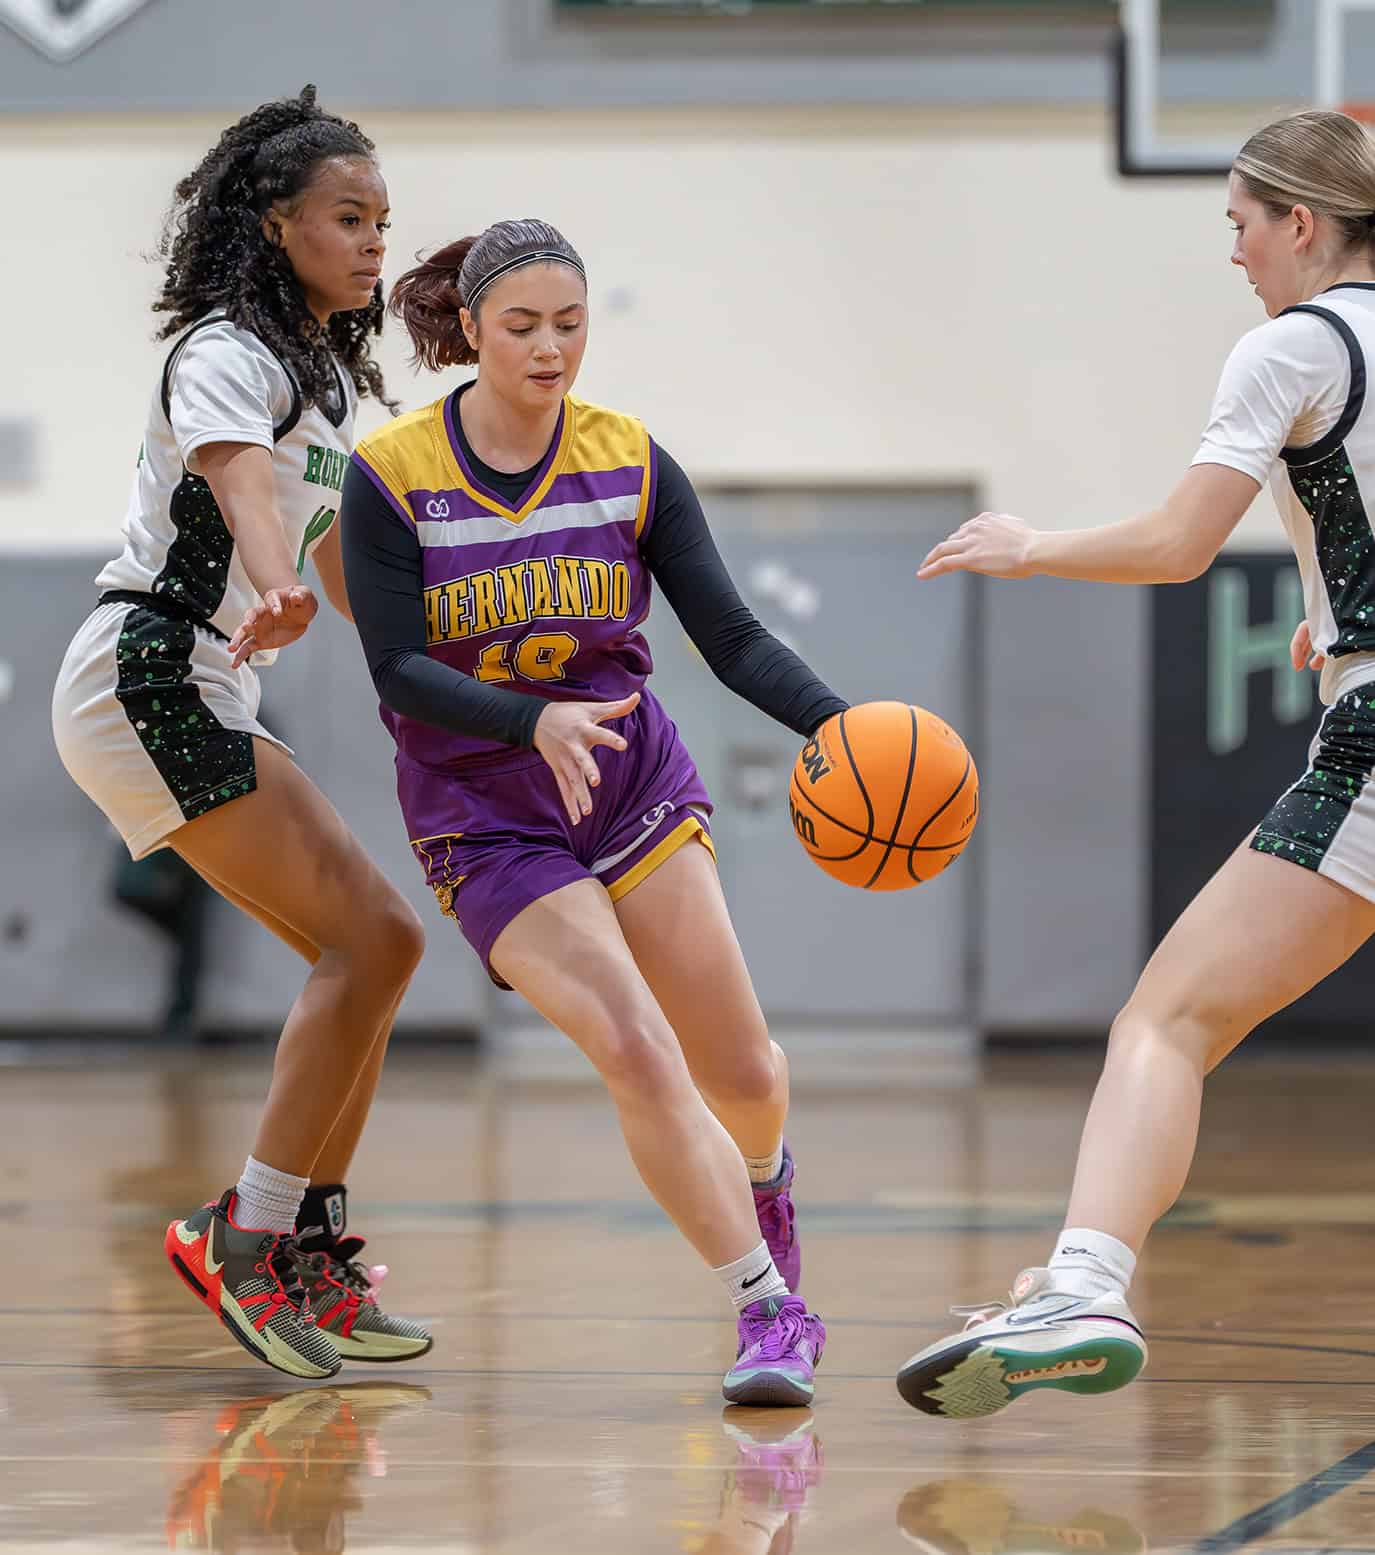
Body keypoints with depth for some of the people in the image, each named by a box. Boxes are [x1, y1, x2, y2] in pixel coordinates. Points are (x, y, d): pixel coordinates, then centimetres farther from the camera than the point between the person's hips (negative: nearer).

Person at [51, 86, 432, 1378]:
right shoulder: (228, 354, -11)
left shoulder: (329, 375, 18)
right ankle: (247, 1237, -15)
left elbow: (334, 555, 34)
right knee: (371, 939, -16)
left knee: (370, 945, 7)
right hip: (147, 675, -10)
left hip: (204, 696, 10)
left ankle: (305, 1258, 9)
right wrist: (280, 591, -55)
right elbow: (236, 476, -35)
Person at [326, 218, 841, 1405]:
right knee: (636, 1053, -21)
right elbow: (399, 671, -14)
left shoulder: (632, 464, -3)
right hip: (487, 817, -3)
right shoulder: (390, 477, -10)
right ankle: (771, 1309, -13)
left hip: (635, 783, 3)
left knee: (741, 1074, 5)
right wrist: (534, 725, -31)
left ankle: (762, 1178, 42)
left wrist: (835, 722, -26)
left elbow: (732, 635, -7)